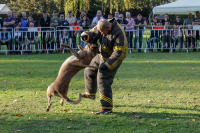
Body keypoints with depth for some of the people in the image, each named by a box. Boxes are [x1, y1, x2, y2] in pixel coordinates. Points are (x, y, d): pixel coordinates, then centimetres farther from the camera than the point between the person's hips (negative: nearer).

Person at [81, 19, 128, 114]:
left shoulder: (118, 34, -32)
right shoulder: (102, 27, -10)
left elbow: (120, 52, -32)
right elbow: (93, 33, 5)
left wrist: (107, 64, -35)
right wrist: (86, 36, -22)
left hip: (112, 60, -9)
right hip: (102, 56, 9)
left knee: (103, 81, -16)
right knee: (89, 71, 23)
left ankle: (107, 107, -14)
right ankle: (90, 94, 47)